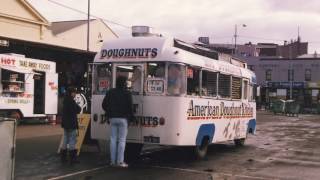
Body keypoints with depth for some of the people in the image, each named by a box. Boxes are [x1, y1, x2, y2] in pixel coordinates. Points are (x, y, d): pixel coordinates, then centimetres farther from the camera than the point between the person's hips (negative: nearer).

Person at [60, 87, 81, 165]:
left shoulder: (65, 101, 13)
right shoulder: (71, 101, -16)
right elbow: (77, 110, -13)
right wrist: (79, 108, 10)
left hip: (65, 124, 9)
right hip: (71, 124, -9)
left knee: (65, 139, 14)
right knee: (72, 140, -5)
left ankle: (63, 157, 18)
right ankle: (72, 158, -4)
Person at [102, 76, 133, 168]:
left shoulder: (110, 92, 8)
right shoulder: (127, 93, -4)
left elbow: (104, 104, 9)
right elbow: (129, 106, -8)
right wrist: (130, 116, 6)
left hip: (112, 118, 4)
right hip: (123, 118, -4)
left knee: (113, 139, 8)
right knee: (122, 140, -2)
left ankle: (113, 161, 9)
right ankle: (120, 161, -4)